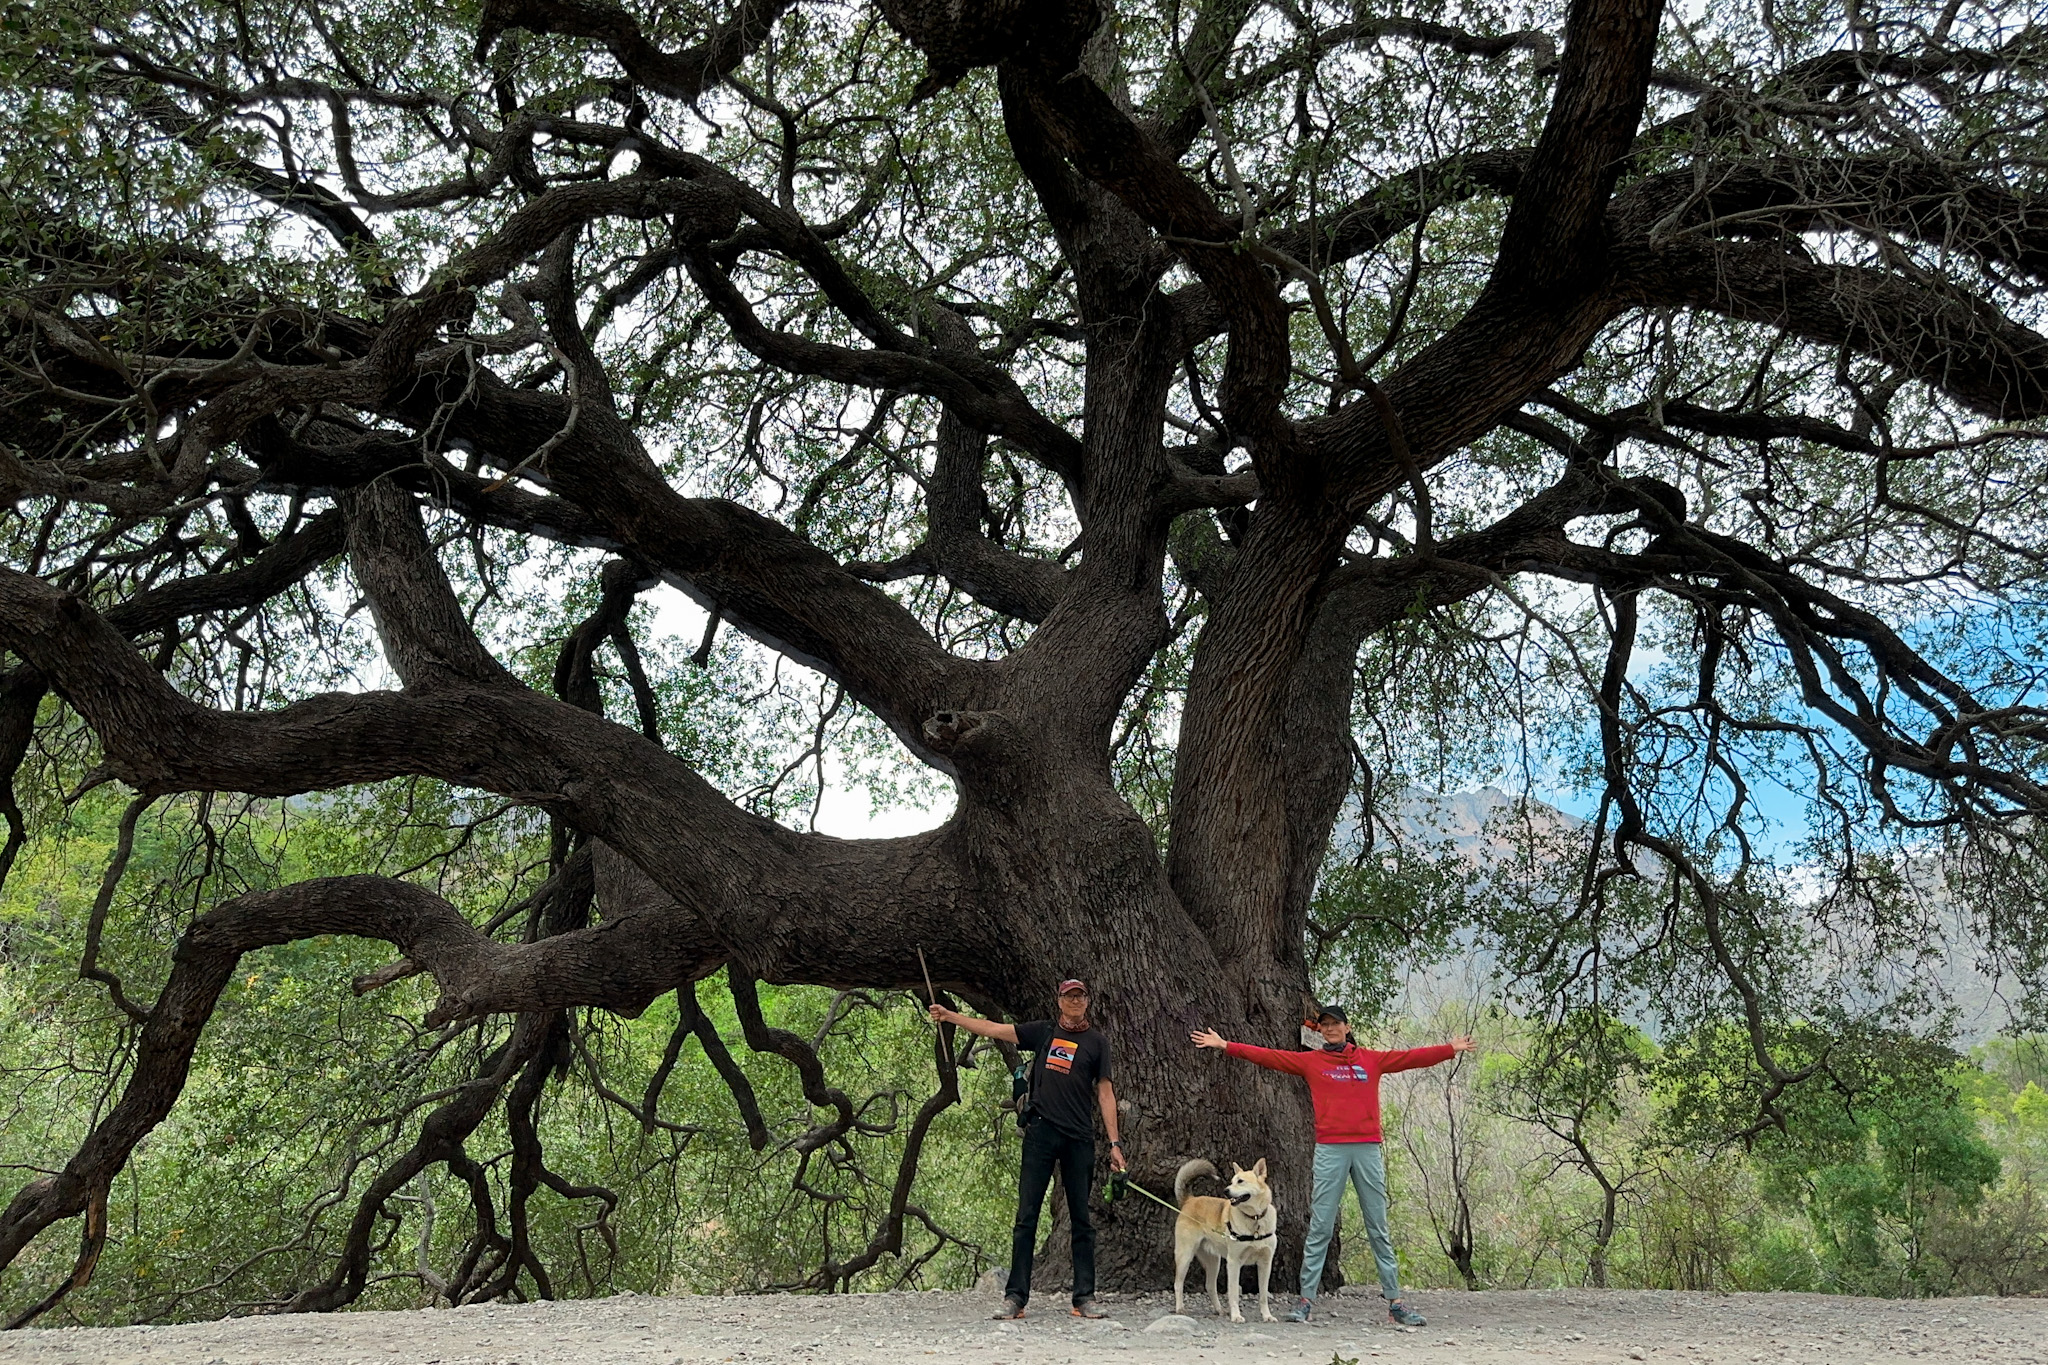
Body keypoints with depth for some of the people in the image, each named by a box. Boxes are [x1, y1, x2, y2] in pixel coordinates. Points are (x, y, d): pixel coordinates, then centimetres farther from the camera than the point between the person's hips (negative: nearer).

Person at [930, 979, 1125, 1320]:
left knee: (1082, 1220, 4)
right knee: (1026, 1216, -2)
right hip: (1041, 1134, 0)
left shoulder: (1097, 1041, 8)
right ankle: (1015, 1297, 0)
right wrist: (951, 1016, 5)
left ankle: (1085, 1298, 10)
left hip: (1080, 1138, 0)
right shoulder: (1045, 1031, 11)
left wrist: (1114, 1143, 1)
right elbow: (994, 1029, 11)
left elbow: (1105, 1092, 6)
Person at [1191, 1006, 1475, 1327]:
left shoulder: (1372, 1059, 11)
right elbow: (1269, 1056, 4)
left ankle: (1394, 1301, 9)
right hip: (1330, 1150, -1)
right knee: (1320, 1228, -1)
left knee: (1379, 1228, 6)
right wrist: (1225, 1046, -1)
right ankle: (1306, 1299, 3)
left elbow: (1411, 1057, 10)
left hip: (1368, 1149, 1)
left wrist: (1450, 1049, 5)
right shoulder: (1311, 1062, 8)